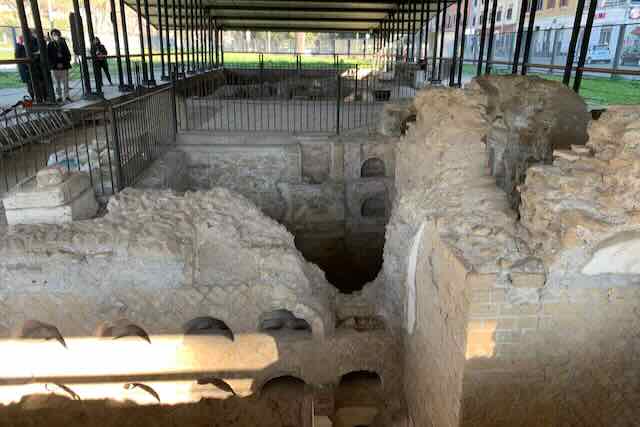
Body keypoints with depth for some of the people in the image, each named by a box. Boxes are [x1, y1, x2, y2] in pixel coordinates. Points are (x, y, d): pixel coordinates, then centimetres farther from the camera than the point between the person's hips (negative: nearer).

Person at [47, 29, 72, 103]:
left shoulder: (63, 44, 7)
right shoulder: (50, 45, 0)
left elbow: (68, 54, 9)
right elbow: (49, 57, -3)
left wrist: (65, 62, -5)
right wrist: (56, 64, -13)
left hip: (64, 66, 2)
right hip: (55, 67, -2)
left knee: (65, 82, 4)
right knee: (57, 82, 2)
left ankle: (66, 96, 13)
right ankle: (59, 97, 7)